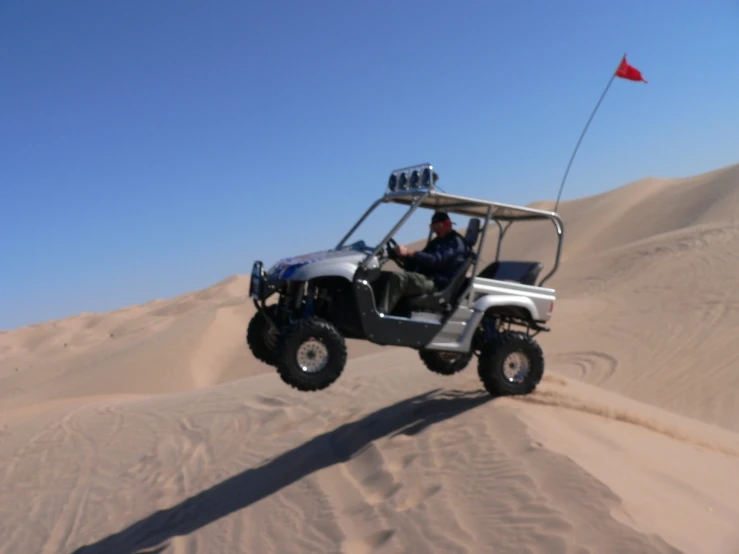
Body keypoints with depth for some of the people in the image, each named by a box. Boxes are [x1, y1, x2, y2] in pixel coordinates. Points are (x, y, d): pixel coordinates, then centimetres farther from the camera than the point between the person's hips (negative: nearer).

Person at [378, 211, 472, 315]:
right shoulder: (436, 242, 27)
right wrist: (403, 256, 0)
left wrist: (409, 252, -29)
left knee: (397, 277, -30)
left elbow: (436, 260, -20)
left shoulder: (456, 242, -2)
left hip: (436, 283, -9)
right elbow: (417, 263, 21)